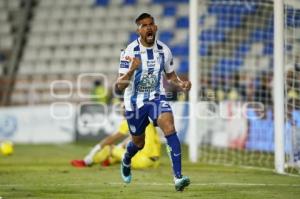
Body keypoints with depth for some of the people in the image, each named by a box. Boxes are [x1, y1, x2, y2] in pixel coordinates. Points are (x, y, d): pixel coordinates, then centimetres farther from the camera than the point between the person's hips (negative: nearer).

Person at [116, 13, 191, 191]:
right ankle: (126, 161, 53)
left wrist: (181, 84, -9)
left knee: (169, 127, -26)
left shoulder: (164, 50, -5)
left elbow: (170, 75, 13)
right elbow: (120, 85, -18)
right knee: (138, 143, 14)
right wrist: (132, 70, -38)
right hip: (134, 101, -1)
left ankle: (178, 178, -31)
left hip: (157, 97, 1)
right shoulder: (130, 51, -16)